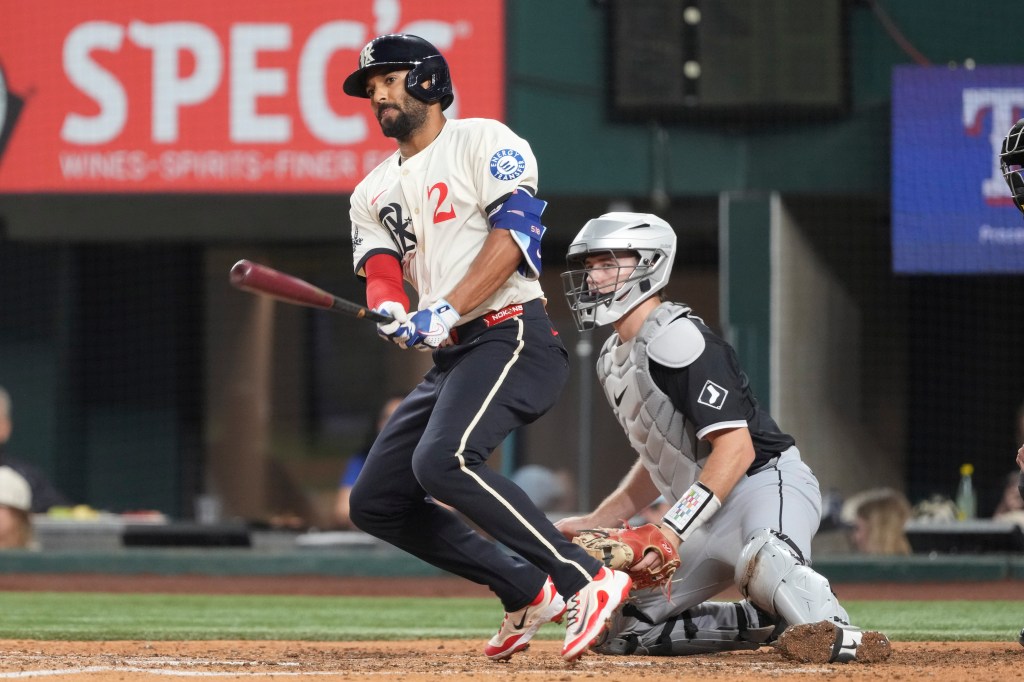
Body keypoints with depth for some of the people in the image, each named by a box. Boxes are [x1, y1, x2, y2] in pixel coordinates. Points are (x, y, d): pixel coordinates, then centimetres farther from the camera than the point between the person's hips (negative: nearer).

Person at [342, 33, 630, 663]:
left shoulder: (483, 141, 0)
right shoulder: (373, 193, 21)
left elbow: (513, 233, -13)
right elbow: (381, 274, 6)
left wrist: (447, 310, -24)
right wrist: (390, 313, -19)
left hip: (511, 336, -9)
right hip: (450, 361, 9)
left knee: (442, 462, -31)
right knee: (376, 500, 5)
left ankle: (587, 581, -29)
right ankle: (529, 593, 8)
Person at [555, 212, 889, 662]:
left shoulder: (675, 339, -15)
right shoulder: (613, 358, 15)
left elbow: (736, 448, -23)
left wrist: (673, 528, -27)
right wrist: (593, 523, 18)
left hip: (767, 483, -11)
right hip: (709, 518, 11)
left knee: (764, 558, -46)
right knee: (618, 631, 5)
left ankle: (838, 635, -28)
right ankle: (770, 620, 8)